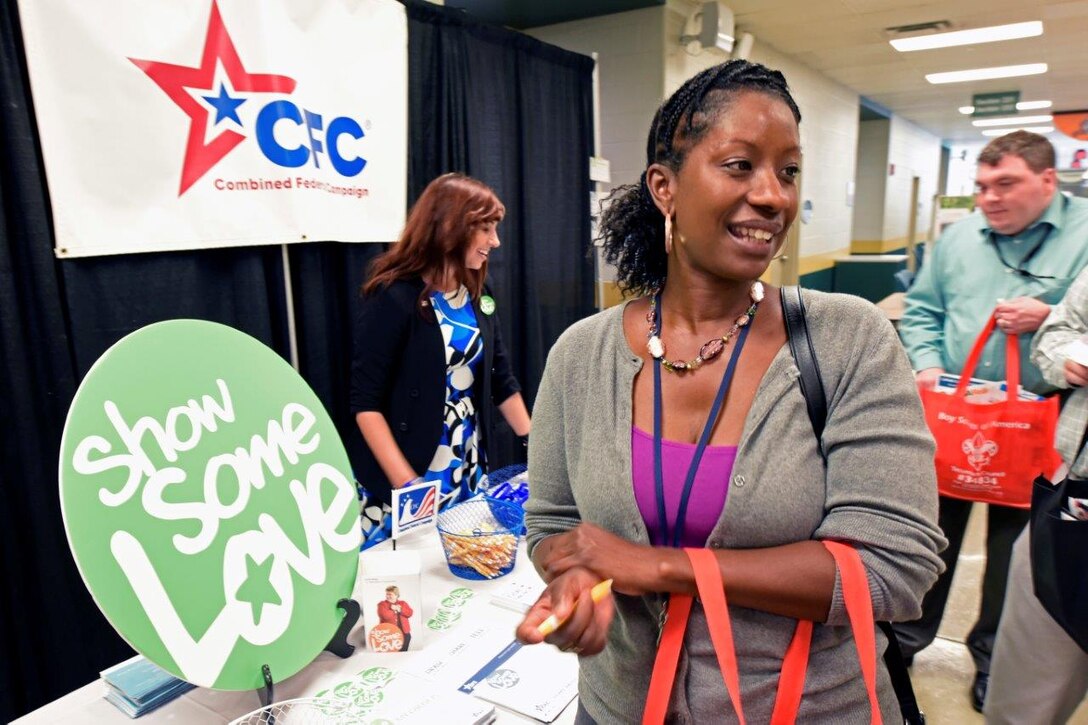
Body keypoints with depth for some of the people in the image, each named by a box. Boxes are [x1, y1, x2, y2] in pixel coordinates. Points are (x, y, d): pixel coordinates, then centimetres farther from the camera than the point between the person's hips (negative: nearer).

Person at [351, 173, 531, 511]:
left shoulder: (477, 295, 5)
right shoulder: (393, 297, -14)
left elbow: (501, 381, 11)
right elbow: (366, 402, -15)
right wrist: (406, 482, -21)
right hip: (415, 476, -6)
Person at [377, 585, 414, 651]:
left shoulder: (403, 603, 13)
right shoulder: (382, 604, 2)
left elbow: (410, 613, -1)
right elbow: (385, 615, -16)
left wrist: (400, 610, -10)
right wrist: (393, 610, -5)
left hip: (404, 633, 4)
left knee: (403, 652, 8)